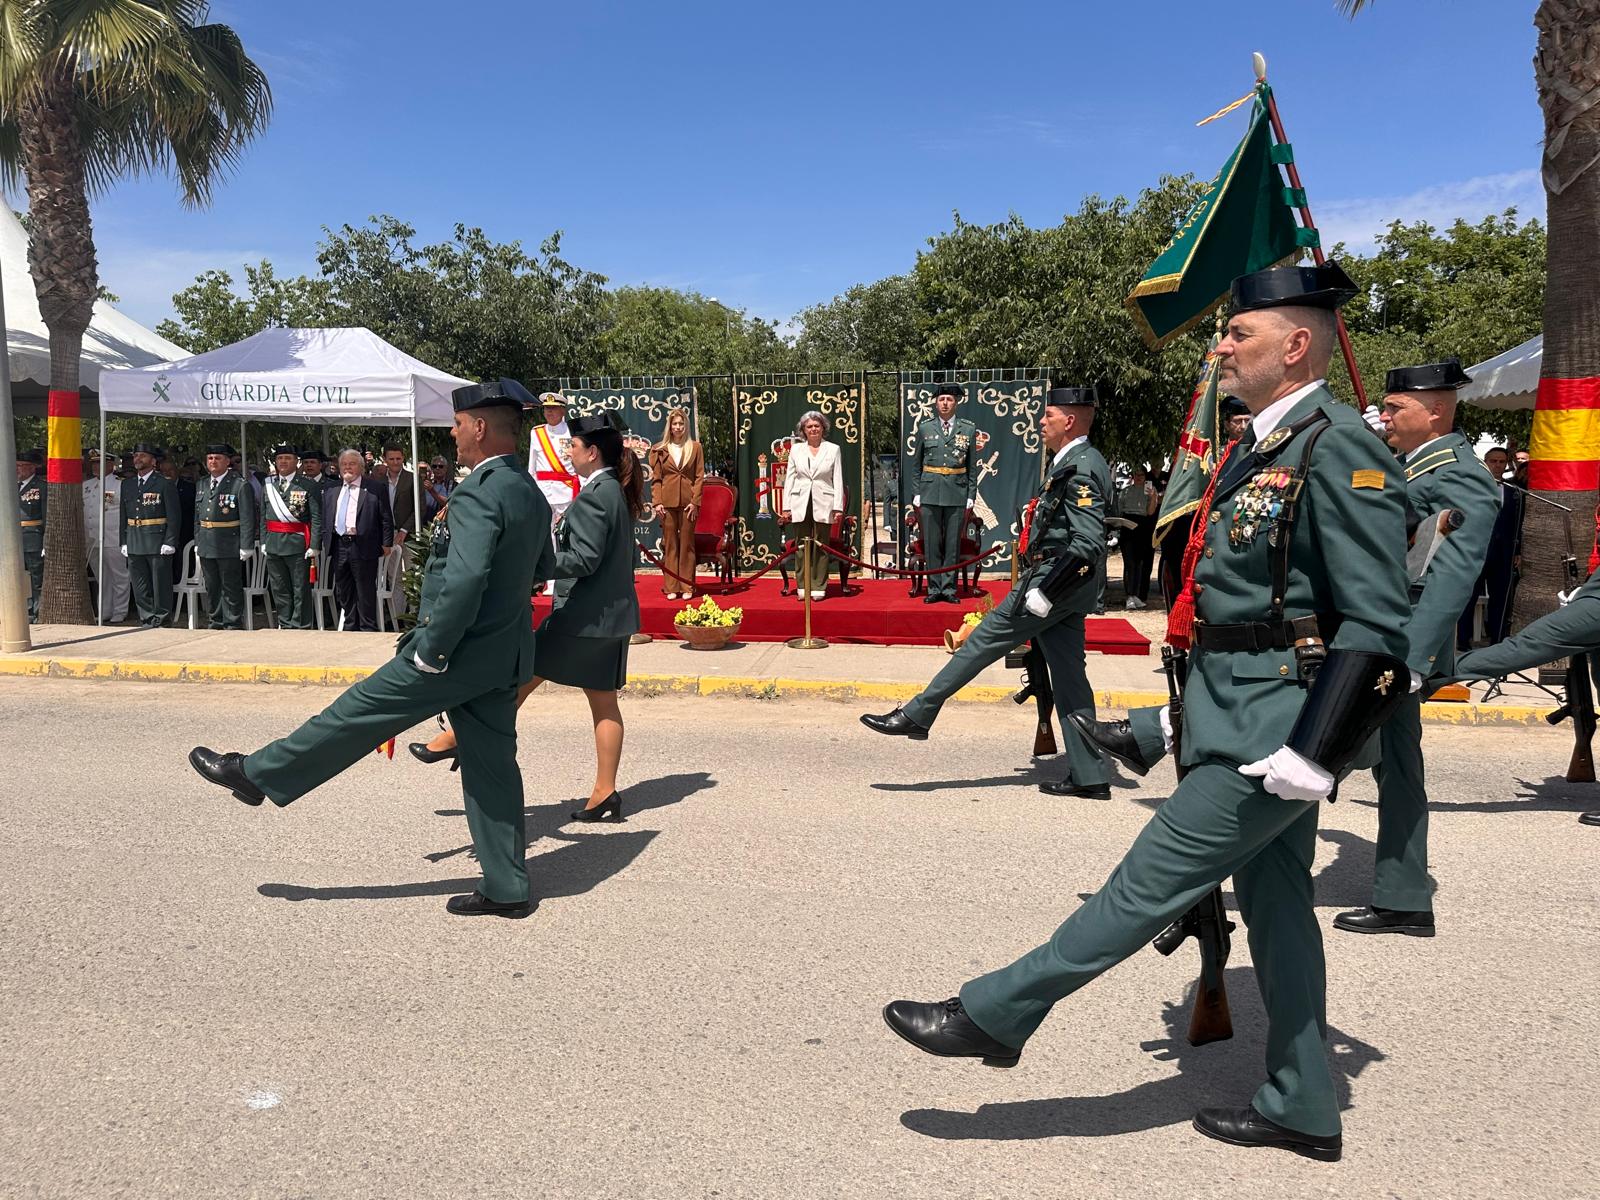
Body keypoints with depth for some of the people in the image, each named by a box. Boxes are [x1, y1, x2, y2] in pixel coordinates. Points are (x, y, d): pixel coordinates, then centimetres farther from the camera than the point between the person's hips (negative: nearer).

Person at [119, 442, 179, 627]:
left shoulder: (164, 484, -3)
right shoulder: (127, 484, 14)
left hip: (158, 543, -5)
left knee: (160, 586, -1)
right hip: (134, 544, 5)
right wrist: (123, 542, 9)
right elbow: (123, 516, 17)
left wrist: (169, 543, -12)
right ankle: (146, 621, 14)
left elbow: (174, 516, -6)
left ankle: (160, 622, 6)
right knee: (140, 589, 7)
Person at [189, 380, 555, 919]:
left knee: (357, 713, 5)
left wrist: (430, 651, -19)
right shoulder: (532, 494, 11)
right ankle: (507, 888, 16)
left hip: (462, 651, -9)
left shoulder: (478, 495, -19)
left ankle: (255, 773, 21)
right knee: (491, 764, 12)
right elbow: (542, 565, 25)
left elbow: (464, 582, -28)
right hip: (506, 656, 9)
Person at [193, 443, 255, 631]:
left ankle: (233, 623, 9)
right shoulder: (201, 485, 13)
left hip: (229, 547, -6)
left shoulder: (241, 485, -8)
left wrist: (246, 547, -15)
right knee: (211, 587, 13)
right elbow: (197, 516, 19)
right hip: (206, 545, 6)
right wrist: (197, 542, 15)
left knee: (231, 587, 0)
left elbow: (247, 519, -11)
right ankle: (216, 620, 24)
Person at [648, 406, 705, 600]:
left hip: (687, 502, 0)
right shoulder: (659, 449, 8)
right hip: (667, 502, 0)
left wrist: (695, 501, -5)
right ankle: (671, 587, 7)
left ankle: (687, 587, 9)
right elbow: (655, 478, 6)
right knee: (669, 545, 2)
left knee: (687, 544, 3)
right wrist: (656, 502, -5)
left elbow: (700, 477, 4)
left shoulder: (695, 448, 8)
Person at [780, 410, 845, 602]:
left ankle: (818, 587, 7)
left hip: (823, 504, -1)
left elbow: (838, 480, 3)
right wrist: (786, 507, 2)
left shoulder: (833, 449, 6)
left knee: (821, 547, 2)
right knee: (802, 547, 2)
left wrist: (838, 507, -5)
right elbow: (789, 478, 9)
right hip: (800, 504, 1)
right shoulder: (796, 449, 10)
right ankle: (803, 587, 9)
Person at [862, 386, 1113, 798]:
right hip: (1069, 588, 10)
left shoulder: (1080, 470, -16)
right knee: (1069, 675, 10)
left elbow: (1088, 544, -24)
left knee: (983, 641, -4)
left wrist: (1045, 591, -24)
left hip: (1056, 579, -10)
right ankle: (1089, 775, 13)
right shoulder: (1076, 463, 16)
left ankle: (916, 715, 5)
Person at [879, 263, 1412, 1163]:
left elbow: (1378, 626, -20)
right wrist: (1198, 713, 20)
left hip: (1277, 729, -10)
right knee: (1276, 902, 16)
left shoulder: (1342, 450, -16)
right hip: (1247, 717, 10)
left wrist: (1315, 752, -22)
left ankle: (993, 1015, 9)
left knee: (1151, 881, -1)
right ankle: (1302, 1109, 30)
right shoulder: (1263, 445, 13)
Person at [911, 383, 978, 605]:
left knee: (953, 543, 2)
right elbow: (916, 465, 10)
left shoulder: (968, 429, 5)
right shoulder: (924, 428, 5)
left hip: (957, 494, 0)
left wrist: (971, 496, 3)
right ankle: (934, 589, 10)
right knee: (931, 543, 2)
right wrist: (916, 493, 4)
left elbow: (972, 467, 7)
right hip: (930, 492, 0)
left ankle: (949, 588, 10)